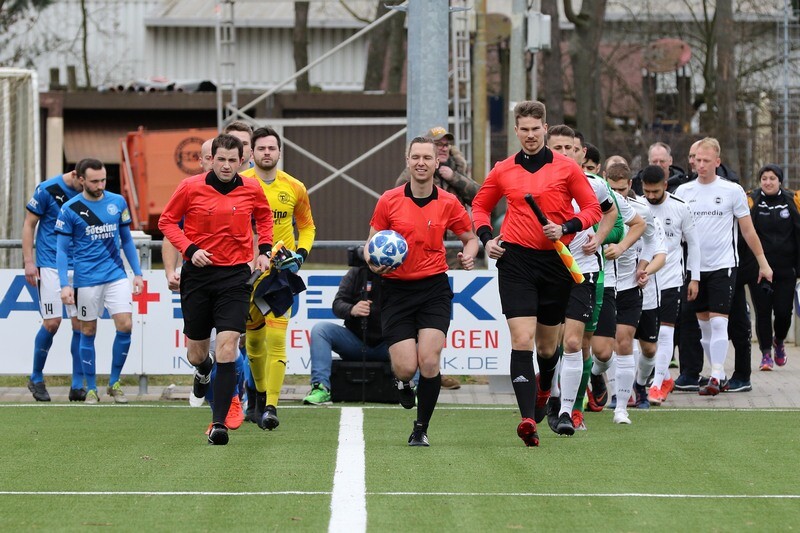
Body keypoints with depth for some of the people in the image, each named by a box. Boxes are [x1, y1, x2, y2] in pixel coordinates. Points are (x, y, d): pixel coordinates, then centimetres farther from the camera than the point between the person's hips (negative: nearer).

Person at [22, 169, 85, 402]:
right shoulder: (47, 190, -7)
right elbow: (29, 225, -1)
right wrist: (29, 262, -7)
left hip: (80, 267, 4)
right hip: (50, 266, -4)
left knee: (81, 324, -3)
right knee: (52, 322, -7)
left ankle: (78, 385, 3)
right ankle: (36, 378, 12)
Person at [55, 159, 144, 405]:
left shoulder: (118, 202, 5)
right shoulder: (70, 209, -5)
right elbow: (62, 249, -2)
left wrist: (137, 273, 11)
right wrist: (65, 285, -11)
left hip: (117, 275, 2)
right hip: (86, 280, -2)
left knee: (125, 326, -8)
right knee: (88, 332, 3)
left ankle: (114, 383, 7)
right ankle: (91, 388, 15)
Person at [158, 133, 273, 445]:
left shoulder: (251, 190, 1)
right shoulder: (191, 187, -5)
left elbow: (264, 217, 22)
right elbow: (167, 221, 4)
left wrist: (264, 250, 9)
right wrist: (190, 249, -10)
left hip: (235, 275, 0)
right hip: (198, 274, 0)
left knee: (227, 346, -15)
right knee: (196, 353, 10)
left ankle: (218, 424, -16)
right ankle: (203, 372, 51)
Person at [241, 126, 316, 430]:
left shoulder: (294, 188, 3)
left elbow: (307, 226, 16)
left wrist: (301, 254, 0)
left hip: (281, 271, -1)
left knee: (276, 338, -13)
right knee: (254, 337, 11)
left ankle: (271, 406, -17)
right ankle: (261, 394, 33)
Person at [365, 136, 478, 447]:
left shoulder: (448, 203, 1)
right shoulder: (389, 201, -1)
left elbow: (470, 238, 15)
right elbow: (370, 244, 7)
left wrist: (468, 255, -7)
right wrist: (374, 264, -15)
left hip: (434, 289, 0)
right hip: (396, 290, 0)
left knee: (429, 362, -13)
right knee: (406, 367, -9)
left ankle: (421, 430, 5)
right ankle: (403, 383, 31)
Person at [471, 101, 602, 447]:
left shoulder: (566, 167, 1)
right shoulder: (503, 171, 6)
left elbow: (593, 208, 3)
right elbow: (480, 206, 20)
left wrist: (565, 228, -14)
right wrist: (487, 238, 3)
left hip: (555, 261, 0)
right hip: (515, 261, 0)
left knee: (547, 345, 12)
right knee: (522, 340, -15)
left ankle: (544, 391, 46)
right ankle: (528, 419, -22)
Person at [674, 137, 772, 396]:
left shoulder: (732, 191, -2)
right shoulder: (683, 191, 6)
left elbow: (748, 230, 4)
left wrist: (762, 262, 5)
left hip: (723, 265, -4)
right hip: (694, 266, 4)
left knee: (718, 322, -12)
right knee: (704, 324, 7)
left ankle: (716, 377, -12)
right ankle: (718, 376, 16)